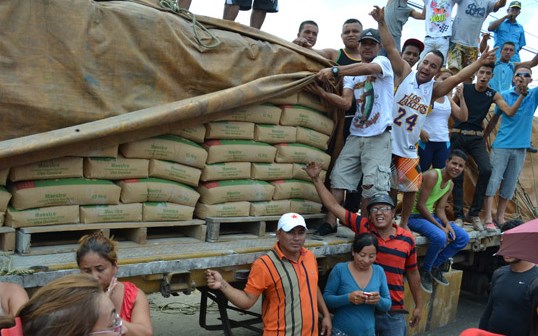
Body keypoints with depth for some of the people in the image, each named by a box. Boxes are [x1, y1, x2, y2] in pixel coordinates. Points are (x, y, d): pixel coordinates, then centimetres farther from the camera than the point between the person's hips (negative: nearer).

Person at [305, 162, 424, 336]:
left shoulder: (407, 238, -1)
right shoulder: (363, 227, -4)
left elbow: (412, 273, 9)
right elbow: (334, 206, -5)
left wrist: (418, 305, 14)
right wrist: (316, 179, -10)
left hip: (394, 313, 1)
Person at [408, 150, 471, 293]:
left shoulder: (450, 184, 8)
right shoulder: (432, 176, -21)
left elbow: (440, 209, 9)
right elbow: (420, 205, -24)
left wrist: (447, 224, -13)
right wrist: (440, 227, -22)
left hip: (430, 215, 9)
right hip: (415, 216, -9)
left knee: (463, 237, -1)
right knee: (440, 237, -33)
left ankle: (435, 266, 11)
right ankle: (425, 270, -7)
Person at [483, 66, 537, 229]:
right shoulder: (504, 95, 0)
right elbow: (494, 119, 7)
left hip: (521, 148, 3)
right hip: (501, 146, -3)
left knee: (510, 184, 8)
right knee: (492, 180, -7)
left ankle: (500, 217, 17)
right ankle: (488, 218, -3)